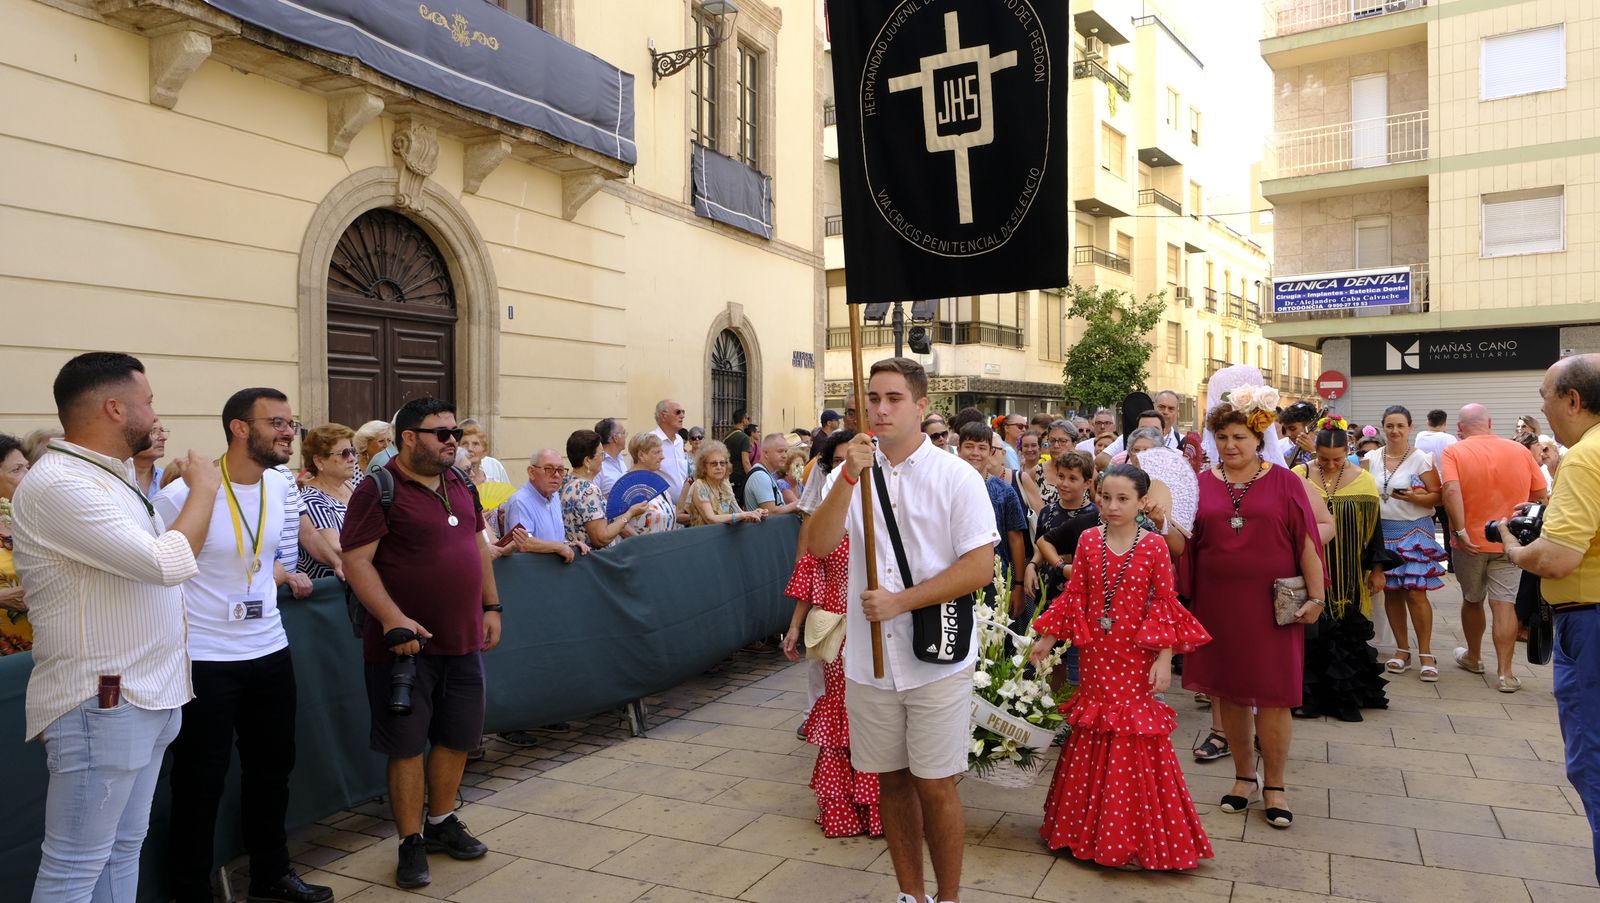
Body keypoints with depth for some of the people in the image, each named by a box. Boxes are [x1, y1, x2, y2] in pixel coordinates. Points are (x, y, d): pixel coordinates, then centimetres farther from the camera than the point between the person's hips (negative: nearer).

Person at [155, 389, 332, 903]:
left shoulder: (283, 485, 3)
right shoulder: (182, 495, -17)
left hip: (270, 651, 7)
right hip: (205, 659, -6)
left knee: (272, 768, 18)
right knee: (199, 783, 6)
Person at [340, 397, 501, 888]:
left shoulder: (461, 485, 9)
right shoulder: (378, 491, -12)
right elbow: (356, 561, -16)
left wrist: (491, 607, 13)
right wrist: (393, 619, -24)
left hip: (463, 640, 7)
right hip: (407, 642, -6)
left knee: (458, 736, 16)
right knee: (407, 745, 5)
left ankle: (441, 821, 36)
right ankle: (411, 843, 20)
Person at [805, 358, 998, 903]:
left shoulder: (956, 477, -5)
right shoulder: (849, 474, 5)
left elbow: (980, 568, -11)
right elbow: (818, 546, -9)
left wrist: (900, 601, -16)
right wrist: (849, 476, -20)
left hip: (936, 659, -3)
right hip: (868, 659, 4)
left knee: (935, 786, 4)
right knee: (890, 780, 14)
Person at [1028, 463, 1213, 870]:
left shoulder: (1153, 546, -7)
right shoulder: (1088, 540, 1)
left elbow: (1165, 605, -6)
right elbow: (1075, 595, 6)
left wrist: (1164, 658, -11)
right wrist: (1047, 638, 6)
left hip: (1135, 658, -3)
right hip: (1095, 656, 3)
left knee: (1136, 741, 1)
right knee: (1092, 738, 12)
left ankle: (1135, 836, 17)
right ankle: (1092, 826, 27)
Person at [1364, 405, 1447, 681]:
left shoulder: (1422, 459, -3)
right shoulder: (1371, 458, 7)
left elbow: (1437, 496, -4)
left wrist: (1414, 497, -21)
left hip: (1413, 531, -4)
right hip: (1381, 531, 4)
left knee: (1415, 592, -8)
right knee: (1391, 591, 7)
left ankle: (1425, 653, 5)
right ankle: (1402, 650, 20)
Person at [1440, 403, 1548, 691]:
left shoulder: (1454, 452, -9)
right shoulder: (1520, 451, 0)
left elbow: (1451, 490, -24)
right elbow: (1541, 495, 4)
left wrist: (1461, 531, -21)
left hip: (1471, 541, -1)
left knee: (1471, 600, 17)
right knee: (1504, 604, 1)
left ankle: (1473, 657, 33)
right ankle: (1504, 673, -1)